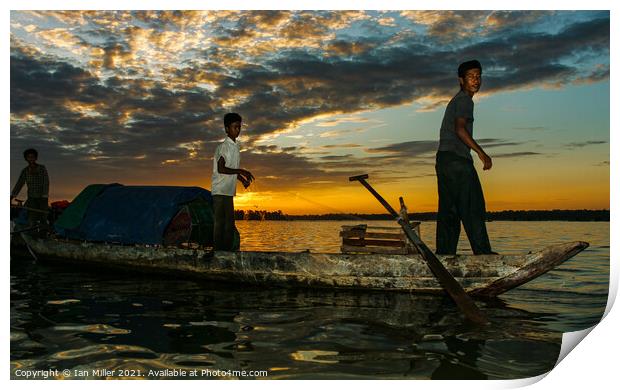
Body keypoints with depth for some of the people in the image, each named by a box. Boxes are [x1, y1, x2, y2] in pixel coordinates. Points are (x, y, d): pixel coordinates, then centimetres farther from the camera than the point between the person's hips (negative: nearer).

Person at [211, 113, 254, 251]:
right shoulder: (223, 146, -9)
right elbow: (221, 169, -18)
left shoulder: (235, 147, 17)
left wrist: (242, 179, 10)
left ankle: (227, 251, 12)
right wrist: (241, 171, -18)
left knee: (230, 222, 8)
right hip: (220, 191, -8)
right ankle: (218, 251, -6)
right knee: (220, 222, -8)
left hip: (229, 191, 9)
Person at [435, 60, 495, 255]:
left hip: (443, 158, 9)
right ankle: (483, 252, -8)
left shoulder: (455, 101, 27)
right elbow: (460, 128, -18)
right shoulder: (464, 100, -3)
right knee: (473, 208, -8)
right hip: (457, 159, -9)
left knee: (448, 211, 5)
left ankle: (444, 253, 3)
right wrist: (481, 152, -19)